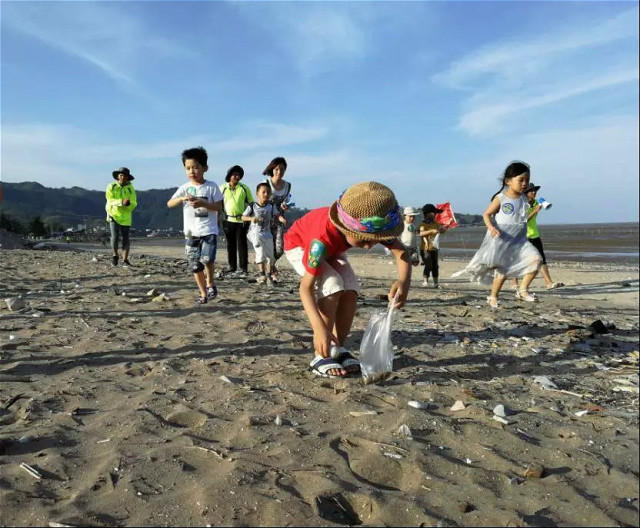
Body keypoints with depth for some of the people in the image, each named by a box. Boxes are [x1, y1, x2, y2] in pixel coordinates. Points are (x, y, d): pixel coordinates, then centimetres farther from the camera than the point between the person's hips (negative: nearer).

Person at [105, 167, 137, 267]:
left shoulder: (130, 189, -2)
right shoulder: (111, 187, -5)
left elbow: (133, 204, -8)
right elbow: (110, 201, -16)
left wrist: (128, 203, -31)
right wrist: (122, 202, -31)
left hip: (125, 217, 1)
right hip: (113, 214, -1)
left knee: (125, 239, -3)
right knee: (115, 237, -11)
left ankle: (125, 260, 5)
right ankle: (115, 256, 14)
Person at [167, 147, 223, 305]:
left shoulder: (211, 186, -4)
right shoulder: (184, 188, 3)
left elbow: (219, 206, -6)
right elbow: (169, 204, -4)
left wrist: (203, 203, -20)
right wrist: (182, 198, -22)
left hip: (209, 231, -3)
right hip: (192, 232, 3)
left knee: (207, 258, -21)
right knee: (195, 265, 5)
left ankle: (210, 283, 6)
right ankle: (203, 293, 18)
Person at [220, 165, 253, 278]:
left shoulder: (244, 188, 3)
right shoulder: (223, 188, 5)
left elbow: (251, 203, 6)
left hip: (242, 221, -2)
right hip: (228, 221, 2)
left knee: (241, 244, -5)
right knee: (230, 245, 9)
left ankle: (243, 269, -2)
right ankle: (232, 268, 18)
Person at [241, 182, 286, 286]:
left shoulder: (271, 206, 4)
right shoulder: (252, 206, -3)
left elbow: (277, 215, -6)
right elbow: (243, 217, -2)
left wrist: (282, 219, -29)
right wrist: (252, 218, -22)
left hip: (267, 233, 3)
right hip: (256, 233, -3)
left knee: (270, 256, 5)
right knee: (261, 252, -17)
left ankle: (268, 276, 18)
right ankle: (262, 273, -11)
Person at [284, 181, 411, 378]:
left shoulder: (370, 226, -32)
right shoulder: (324, 236, -45)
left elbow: (400, 251, -29)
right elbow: (306, 287, -43)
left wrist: (404, 281, -52)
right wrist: (320, 329, -55)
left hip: (333, 249, 6)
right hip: (299, 244, -6)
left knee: (351, 291, -14)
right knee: (332, 287, -27)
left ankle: (339, 350, 0)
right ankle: (321, 357, -19)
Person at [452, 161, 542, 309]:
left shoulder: (524, 199, 7)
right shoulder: (500, 198, -10)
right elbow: (486, 214, -10)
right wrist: (491, 227, -25)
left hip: (519, 240, 5)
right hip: (500, 240, -5)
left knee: (536, 259, -13)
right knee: (503, 270, -2)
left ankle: (523, 290, -3)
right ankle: (493, 298, 17)